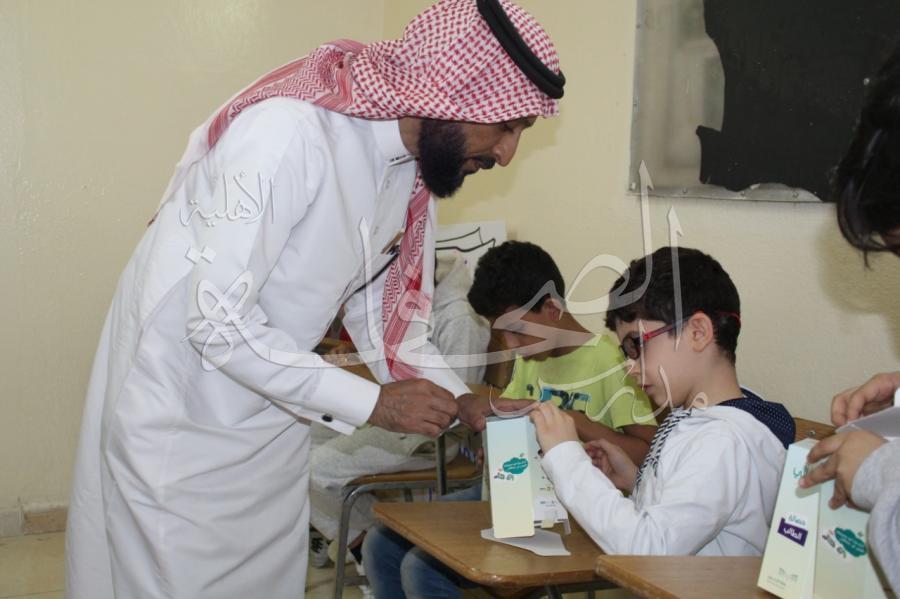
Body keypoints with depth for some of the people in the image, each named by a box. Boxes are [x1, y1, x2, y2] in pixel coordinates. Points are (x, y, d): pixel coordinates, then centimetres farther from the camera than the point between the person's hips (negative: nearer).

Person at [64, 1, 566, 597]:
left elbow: (387, 317, 7)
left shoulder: (416, 170, -1)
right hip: (179, 410, -7)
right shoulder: (291, 128, -28)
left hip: (271, 423, 8)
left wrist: (466, 404, -7)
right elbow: (218, 320, -28)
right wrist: (372, 403, -23)